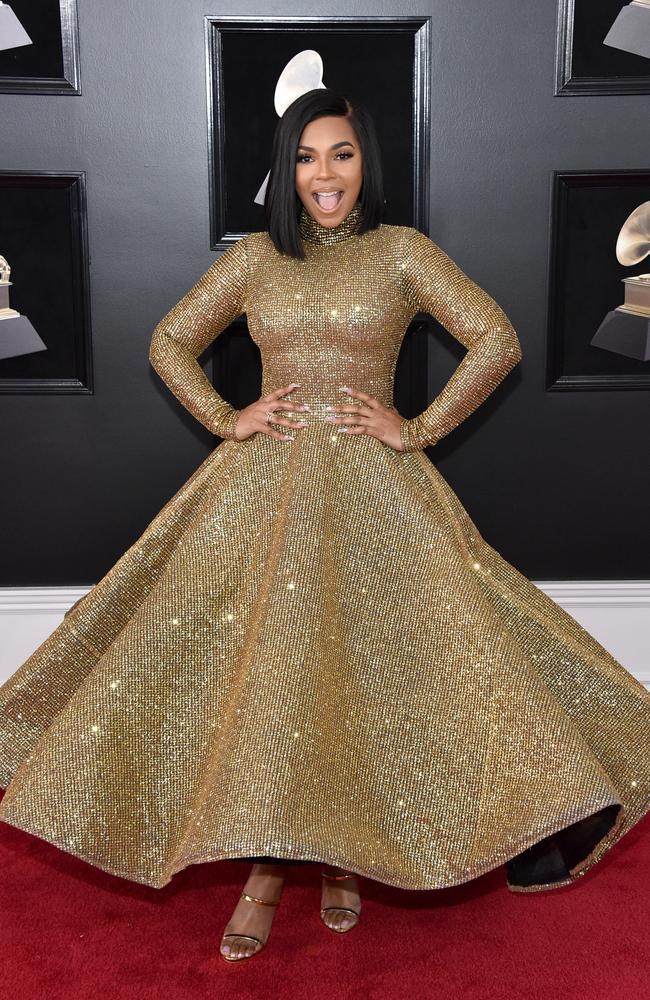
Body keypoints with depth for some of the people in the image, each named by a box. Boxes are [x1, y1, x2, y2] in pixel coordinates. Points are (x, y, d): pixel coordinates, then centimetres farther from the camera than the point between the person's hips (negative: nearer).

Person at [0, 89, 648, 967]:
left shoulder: (403, 252, 3)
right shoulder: (254, 258, 10)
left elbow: (498, 342, -3)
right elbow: (170, 343, 16)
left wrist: (421, 429, -8)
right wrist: (226, 419, 2)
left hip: (371, 488, -2)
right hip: (265, 487, 2)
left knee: (362, 665, -2)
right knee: (258, 666, -2)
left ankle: (345, 854, 18)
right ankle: (266, 865, 11)